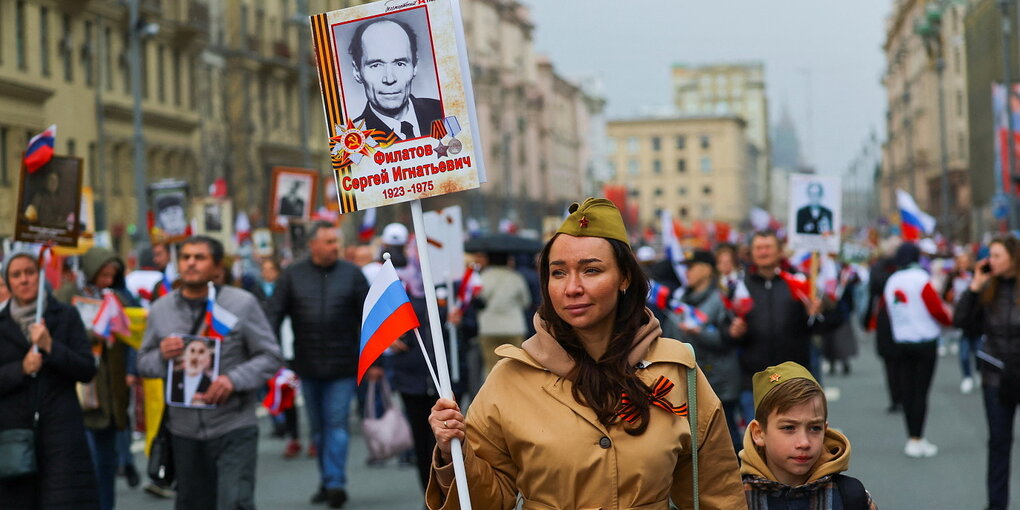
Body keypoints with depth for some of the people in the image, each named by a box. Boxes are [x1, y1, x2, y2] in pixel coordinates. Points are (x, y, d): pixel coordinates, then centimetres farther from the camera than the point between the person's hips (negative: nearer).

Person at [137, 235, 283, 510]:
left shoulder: (242, 304, -3)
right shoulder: (160, 309, 6)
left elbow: (270, 356, -3)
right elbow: (144, 363, 11)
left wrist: (234, 379, -20)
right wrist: (162, 355, -13)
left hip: (234, 428, -4)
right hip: (185, 432, 4)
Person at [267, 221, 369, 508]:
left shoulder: (351, 274, 2)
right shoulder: (293, 275, 3)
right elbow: (274, 314, 0)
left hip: (343, 366, -2)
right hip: (308, 366, 2)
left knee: (336, 423, -7)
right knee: (318, 428, 10)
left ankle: (335, 483, -8)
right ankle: (327, 481, 20)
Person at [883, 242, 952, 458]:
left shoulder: (891, 282, 5)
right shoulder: (920, 278, -13)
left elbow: (890, 312, 8)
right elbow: (936, 309, -11)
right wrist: (949, 319, 7)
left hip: (900, 342, 5)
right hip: (925, 341, -5)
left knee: (906, 391, 8)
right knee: (921, 391, -2)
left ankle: (912, 439, 12)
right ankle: (917, 440, -3)